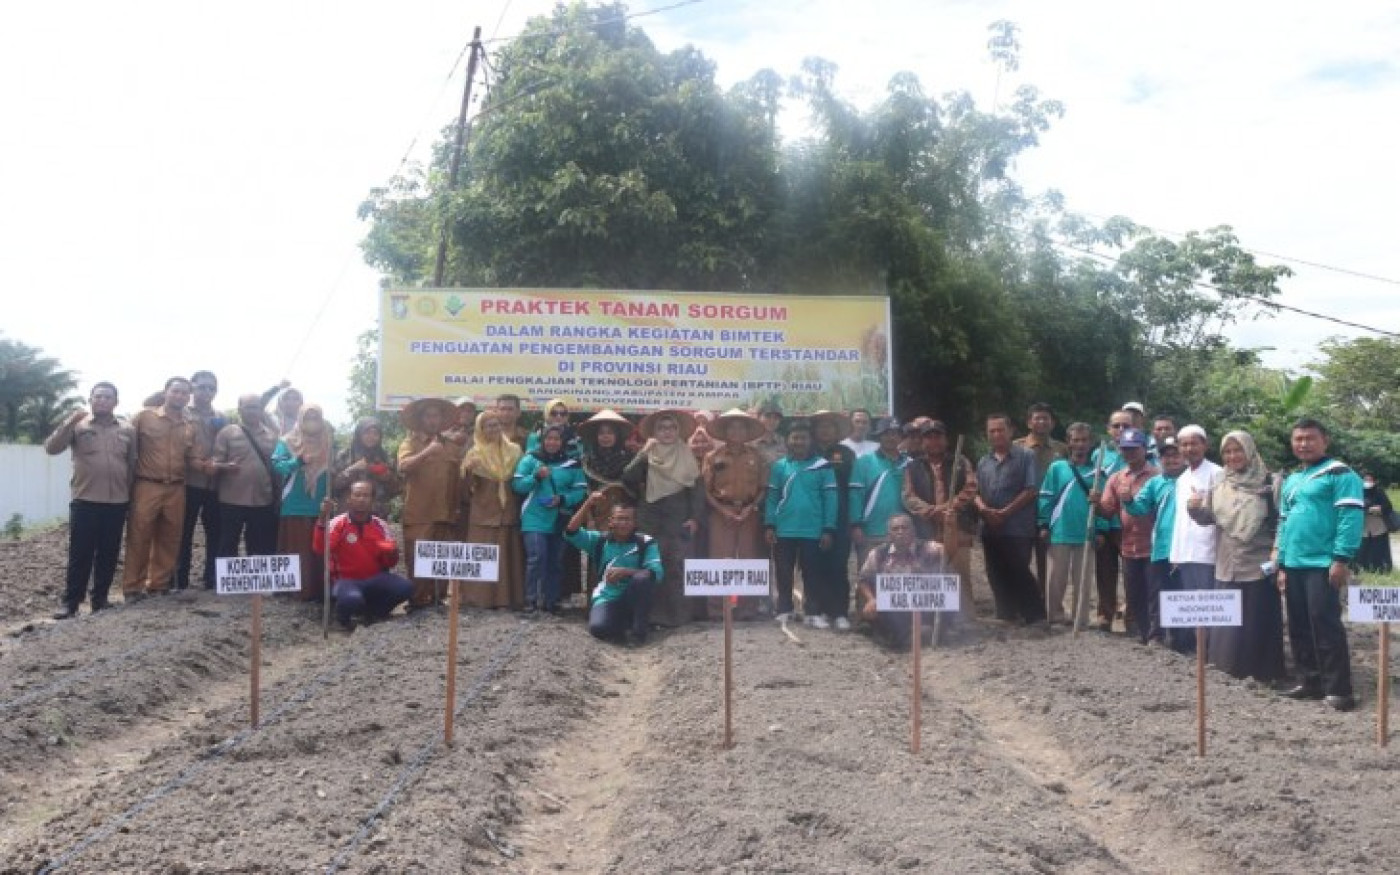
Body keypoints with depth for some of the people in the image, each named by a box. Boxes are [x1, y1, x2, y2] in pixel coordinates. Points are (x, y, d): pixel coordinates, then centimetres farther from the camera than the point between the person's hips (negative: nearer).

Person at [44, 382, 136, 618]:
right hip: (85, 501, -2)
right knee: (80, 554, -1)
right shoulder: (78, 426, 1)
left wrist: (130, 493, 11)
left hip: (117, 502, 2)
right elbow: (51, 448, -12)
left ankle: (100, 598, 19)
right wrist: (71, 421, -22)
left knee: (108, 554, 8)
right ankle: (71, 602, 6)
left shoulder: (127, 429, 7)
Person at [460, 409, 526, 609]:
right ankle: (483, 597, -2)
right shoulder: (474, 454, 3)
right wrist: (468, 470, -22)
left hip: (509, 513, 2)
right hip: (484, 514, -2)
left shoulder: (514, 451, 9)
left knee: (509, 556, 1)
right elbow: (466, 488, -5)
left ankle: (511, 597, 5)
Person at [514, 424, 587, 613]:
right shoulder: (530, 459, 1)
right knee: (536, 558, -15)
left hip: (560, 521, 3)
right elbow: (517, 485, -4)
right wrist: (536, 476, -19)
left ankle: (551, 601, 19)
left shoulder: (572, 464, 4)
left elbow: (581, 490, 0)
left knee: (555, 562, 9)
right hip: (535, 519, -2)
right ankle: (531, 600, -6)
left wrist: (562, 499, -16)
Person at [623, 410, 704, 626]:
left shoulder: (687, 457, 7)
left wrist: (694, 518, -5)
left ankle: (677, 613, 2)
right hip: (650, 519, 1)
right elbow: (628, 478, -9)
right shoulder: (646, 456, 6)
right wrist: (643, 453, -14)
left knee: (677, 566, -6)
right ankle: (653, 612, 5)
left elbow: (697, 489, 5)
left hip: (678, 519, -1)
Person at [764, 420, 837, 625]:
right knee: (784, 573, 10)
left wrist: (828, 529, -7)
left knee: (812, 573, 5)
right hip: (784, 530, 2)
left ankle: (814, 612, 12)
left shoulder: (822, 466, -1)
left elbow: (830, 499, -2)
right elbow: (772, 498, 6)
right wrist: (769, 525, -2)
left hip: (812, 531, -2)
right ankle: (784, 610, 20)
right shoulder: (779, 466, 6)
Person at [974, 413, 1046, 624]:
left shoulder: (1025, 456, -2)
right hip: (991, 529, 6)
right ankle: (1006, 615, 18)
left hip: (1018, 529, -6)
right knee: (997, 575, 9)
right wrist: (984, 509, -9)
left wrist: (1005, 512, -13)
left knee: (1019, 573, -7)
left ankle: (1035, 616, 3)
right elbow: (976, 492, 13)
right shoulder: (983, 462, 15)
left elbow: (1031, 490, -9)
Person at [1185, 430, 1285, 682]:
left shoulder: (1267, 483, -3)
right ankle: (1233, 664, 19)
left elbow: (1279, 521, -5)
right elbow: (1208, 517, 11)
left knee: (1257, 621, -1)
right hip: (1227, 564, 5)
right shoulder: (1220, 486, 11)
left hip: (1258, 564, -5)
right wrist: (1195, 508, -11)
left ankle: (1261, 670, 8)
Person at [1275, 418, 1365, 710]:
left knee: (1326, 626, -8)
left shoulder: (1339, 474, -5)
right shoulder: (1291, 481, 19)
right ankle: (1309, 681, 20)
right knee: (1299, 627, 11)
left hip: (1323, 564, -8)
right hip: (1293, 566, 8)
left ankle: (1338, 688, -2)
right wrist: (1281, 565, 17)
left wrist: (1341, 559, -19)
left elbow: (1350, 518, -14)